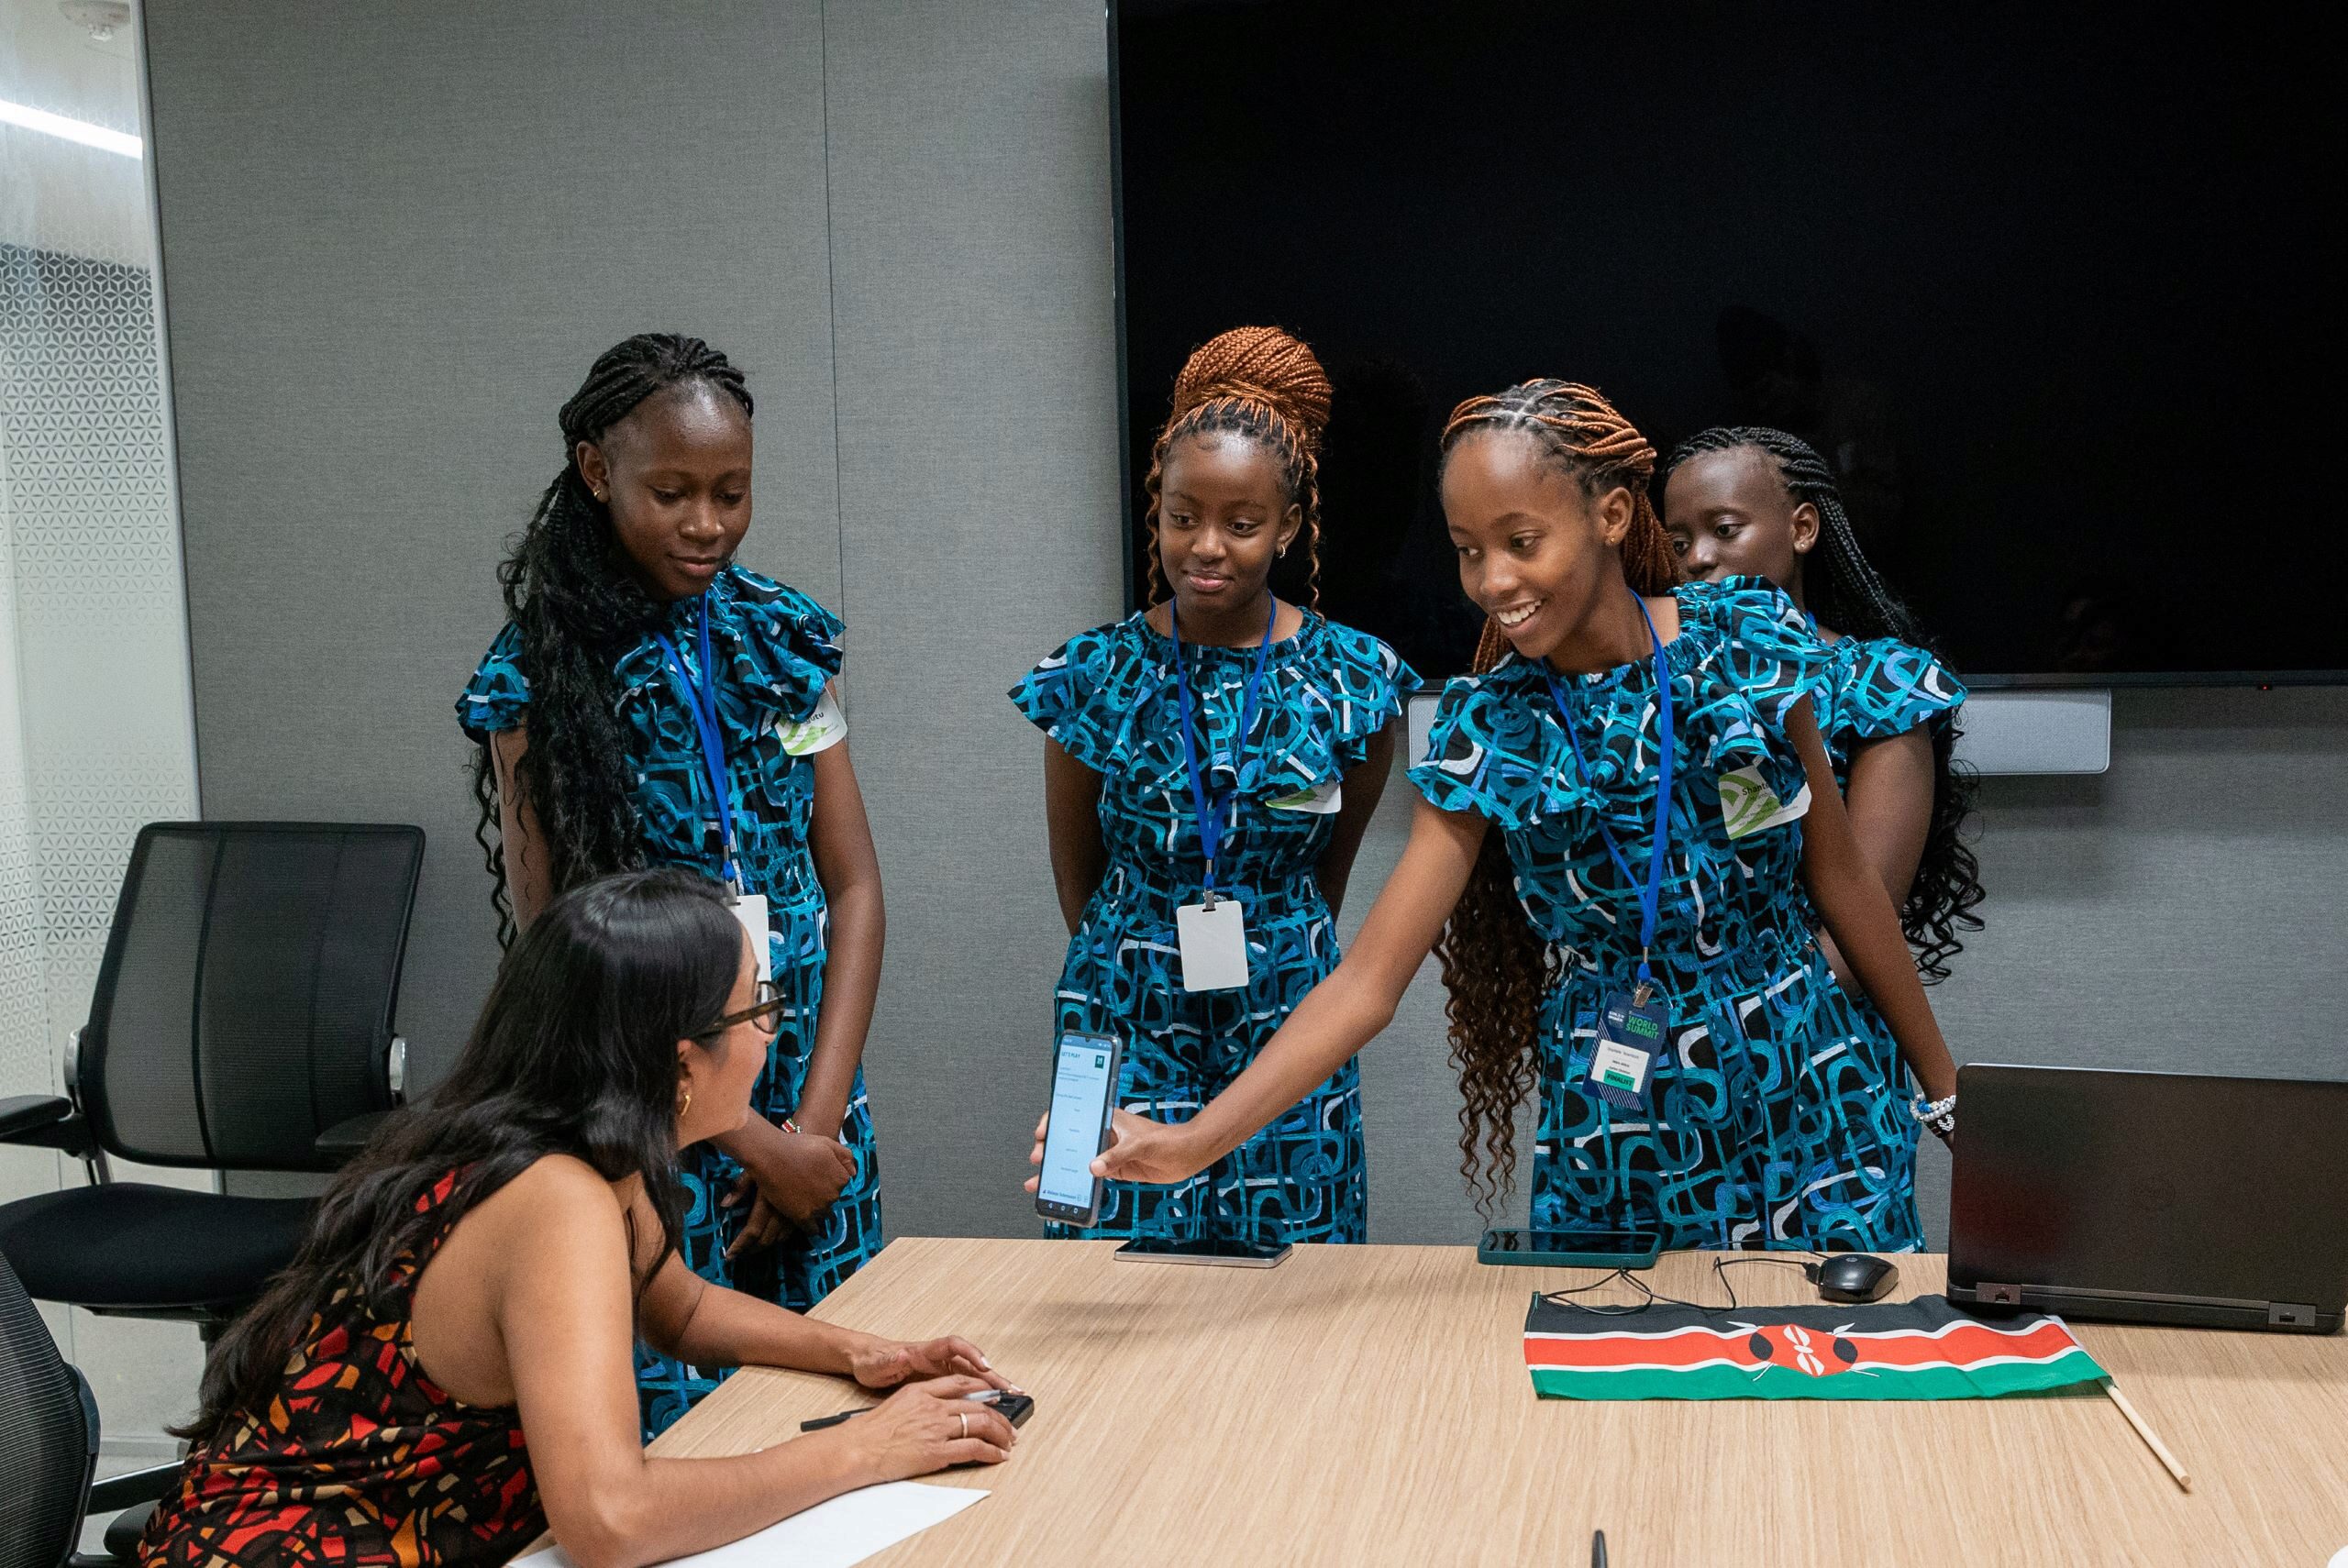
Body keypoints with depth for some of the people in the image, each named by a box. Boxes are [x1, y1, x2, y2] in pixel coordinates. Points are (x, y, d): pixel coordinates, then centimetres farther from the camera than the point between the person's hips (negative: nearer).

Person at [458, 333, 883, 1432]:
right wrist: (756, 1143, -10)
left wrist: (818, 1123, -6)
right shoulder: (540, 677, -6)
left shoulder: (782, 637, 5)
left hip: (810, 1107, 4)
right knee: (674, 1421, 1)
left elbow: (854, 885, 4)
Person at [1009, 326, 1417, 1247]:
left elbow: (1330, 872, 9)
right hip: (1130, 1023, 0)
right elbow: (1078, 880, 7)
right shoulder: (1092, 678, -5)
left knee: (1288, 1249, 7)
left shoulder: (1349, 679, -5)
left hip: (1290, 1022, 0)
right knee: (1131, 1248, 4)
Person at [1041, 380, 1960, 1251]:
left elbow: (1840, 880, 2)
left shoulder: (1748, 642, -9)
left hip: (1809, 1103, 0)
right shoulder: (1488, 729, -9)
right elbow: (1368, 982, -13)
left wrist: (1946, 1087, 8)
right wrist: (1195, 1141, -24)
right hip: (1616, 1128, 0)